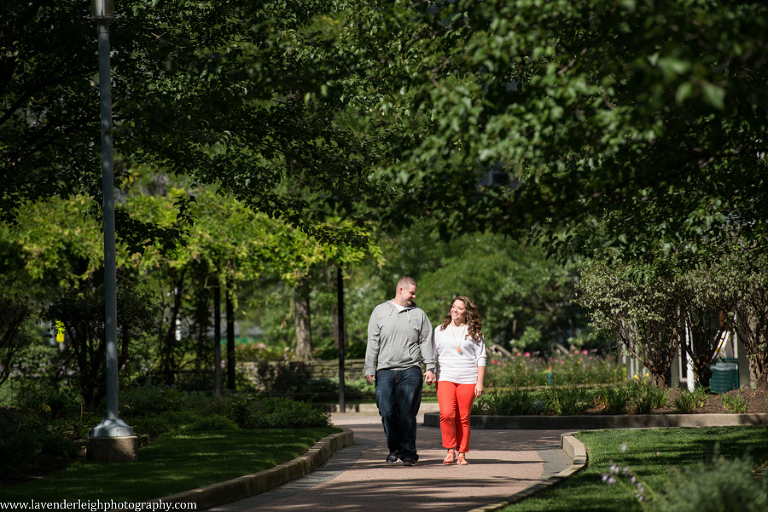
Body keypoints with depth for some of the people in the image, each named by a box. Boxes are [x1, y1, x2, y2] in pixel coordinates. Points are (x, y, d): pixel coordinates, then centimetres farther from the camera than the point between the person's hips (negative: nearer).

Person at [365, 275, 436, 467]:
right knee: (387, 413, -4)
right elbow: (373, 342, 9)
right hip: (385, 371, 0)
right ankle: (394, 449, 10)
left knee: (407, 414, -5)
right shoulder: (380, 311, 11)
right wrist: (369, 369, 3)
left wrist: (430, 368, 3)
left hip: (410, 370, 0)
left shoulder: (419, 314, 13)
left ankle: (408, 452, 1)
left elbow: (426, 343, 12)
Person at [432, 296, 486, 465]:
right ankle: (450, 450, -3)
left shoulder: (474, 332, 7)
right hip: (445, 379, 1)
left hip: (468, 381, -1)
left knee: (463, 418, -2)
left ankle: (461, 454, 8)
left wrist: (479, 383, -1)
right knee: (447, 414, -16)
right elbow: (432, 356, 16)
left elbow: (481, 359, 6)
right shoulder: (440, 330, 12)